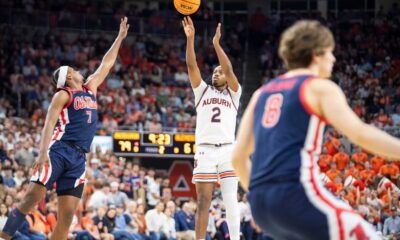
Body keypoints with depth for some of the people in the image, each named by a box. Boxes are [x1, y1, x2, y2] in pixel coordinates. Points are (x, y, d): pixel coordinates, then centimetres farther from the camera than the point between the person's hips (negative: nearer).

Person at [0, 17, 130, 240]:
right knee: (32, 198, -17)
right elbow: (49, 123, -8)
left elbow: (106, 64, 34)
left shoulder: (90, 88, 23)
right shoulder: (63, 95, 2)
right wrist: (43, 152, -21)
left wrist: (120, 37, 36)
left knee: (67, 215, -4)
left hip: (79, 157, 6)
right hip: (59, 150, -6)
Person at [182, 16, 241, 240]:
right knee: (203, 201, -2)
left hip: (227, 150, -1)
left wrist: (216, 44, -11)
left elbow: (229, 69, -5)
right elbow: (191, 65, 6)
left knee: (231, 200, -3)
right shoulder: (203, 91, 17)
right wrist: (190, 39, -5)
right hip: (205, 150, 1)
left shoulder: (233, 93, 12)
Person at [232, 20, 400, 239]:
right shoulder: (320, 88, 2)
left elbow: (238, 156, 21)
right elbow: (360, 134, -13)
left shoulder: (262, 93, 22)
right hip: (297, 194, -8)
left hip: (260, 204, 8)